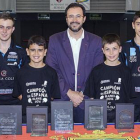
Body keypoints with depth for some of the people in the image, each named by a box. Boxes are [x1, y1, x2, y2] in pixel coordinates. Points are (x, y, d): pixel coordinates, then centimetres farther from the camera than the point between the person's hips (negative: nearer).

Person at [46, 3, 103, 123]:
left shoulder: (96, 41, 5)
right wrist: (69, 93, -10)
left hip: (87, 101, 1)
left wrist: (82, 94, -8)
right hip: (62, 100, 0)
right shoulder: (55, 40, 4)